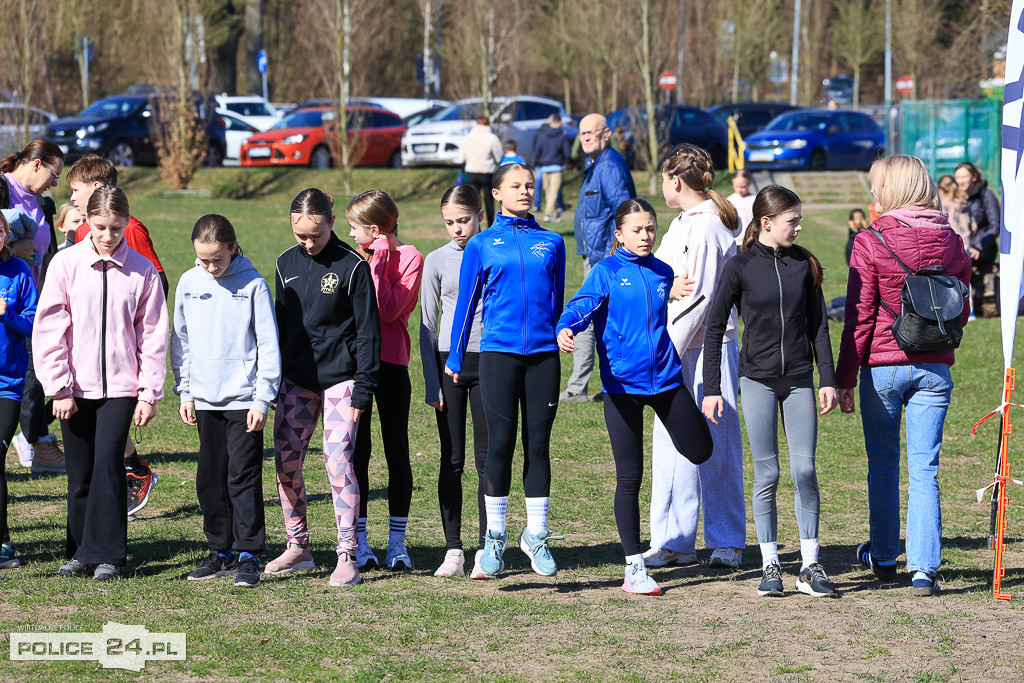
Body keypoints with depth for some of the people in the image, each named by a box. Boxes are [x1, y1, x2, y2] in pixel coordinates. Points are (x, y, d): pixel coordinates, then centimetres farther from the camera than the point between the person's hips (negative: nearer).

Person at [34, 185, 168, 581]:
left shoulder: (142, 270, 0)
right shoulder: (66, 263, -1)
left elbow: (153, 335, 3)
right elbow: (49, 329, -1)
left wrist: (150, 393, -1)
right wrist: (59, 387, -5)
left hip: (120, 385, -1)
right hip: (74, 388, 1)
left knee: (108, 464, -9)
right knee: (80, 471, 6)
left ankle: (107, 553, -3)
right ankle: (80, 552, 17)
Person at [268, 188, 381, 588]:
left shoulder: (352, 266, -8)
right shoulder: (287, 263, 8)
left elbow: (367, 329, -7)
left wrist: (363, 388, -11)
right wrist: (273, 379, 13)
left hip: (339, 379, -5)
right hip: (295, 379, 5)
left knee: (338, 462, -12)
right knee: (285, 461, 4)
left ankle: (347, 556, -6)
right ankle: (298, 547, 19)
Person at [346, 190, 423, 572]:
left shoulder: (409, 259, -5)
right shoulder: (358, 258, 11)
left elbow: (388, 311, -17)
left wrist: (377, 266, -14)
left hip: (390, 365, -4)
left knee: (397, 453, 3)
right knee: (357, 453, 4)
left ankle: (397, 541, 11)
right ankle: (358, 542, 10)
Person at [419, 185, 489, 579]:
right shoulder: (437, 261, 4)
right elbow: (427, 326, 6)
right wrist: (432, 383, 0)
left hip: (487, 359, -1)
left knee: (487, 458, -1)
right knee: (452, 460, 2)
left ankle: (486, 549, 4)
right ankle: (453, 550, 5)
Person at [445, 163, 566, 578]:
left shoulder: (552, 243, 9)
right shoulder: (482, 245, 5)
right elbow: (466, 303, 8)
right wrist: (455, 359, 11)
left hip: (543, 353, 2)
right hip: (499, 352, -2)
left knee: (538, 445, 4)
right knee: (500, 443, -1)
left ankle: (536, 535, 14)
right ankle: (495, 536, 10)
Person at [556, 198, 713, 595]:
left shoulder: (663, 273, 9)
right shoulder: (607, 272, -3)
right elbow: (583, 305, -19)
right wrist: (566, 329, -39)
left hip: (665, 378, 4)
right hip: (622, 382, -4)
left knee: (700, 451, 3)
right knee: (630, 476, 0)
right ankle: (634, 568, 7)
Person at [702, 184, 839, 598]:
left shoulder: (804, 264, 5)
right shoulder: (740, 268, -4)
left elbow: (818, 324, 11)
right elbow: (715, 329, -1)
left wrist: (828, 379, 5)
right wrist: (711, 389, -5)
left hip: (799, 379, 2)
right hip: (758, 381, -2)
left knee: (804, 470, -4)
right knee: (767, 474, 0)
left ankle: (810, 567, 2)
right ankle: (770, 566, 9)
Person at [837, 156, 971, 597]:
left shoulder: (870, 243, -9)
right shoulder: (951, 243, 3)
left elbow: (858, 317, -9)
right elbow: (961, 312, 11)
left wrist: (844, 378, -3)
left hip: (883, 366, -2)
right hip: (934, 369, 2)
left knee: (883, 464, 13)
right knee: (924, 469, 2)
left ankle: (884, 557, 26)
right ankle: (924, 568, -4)